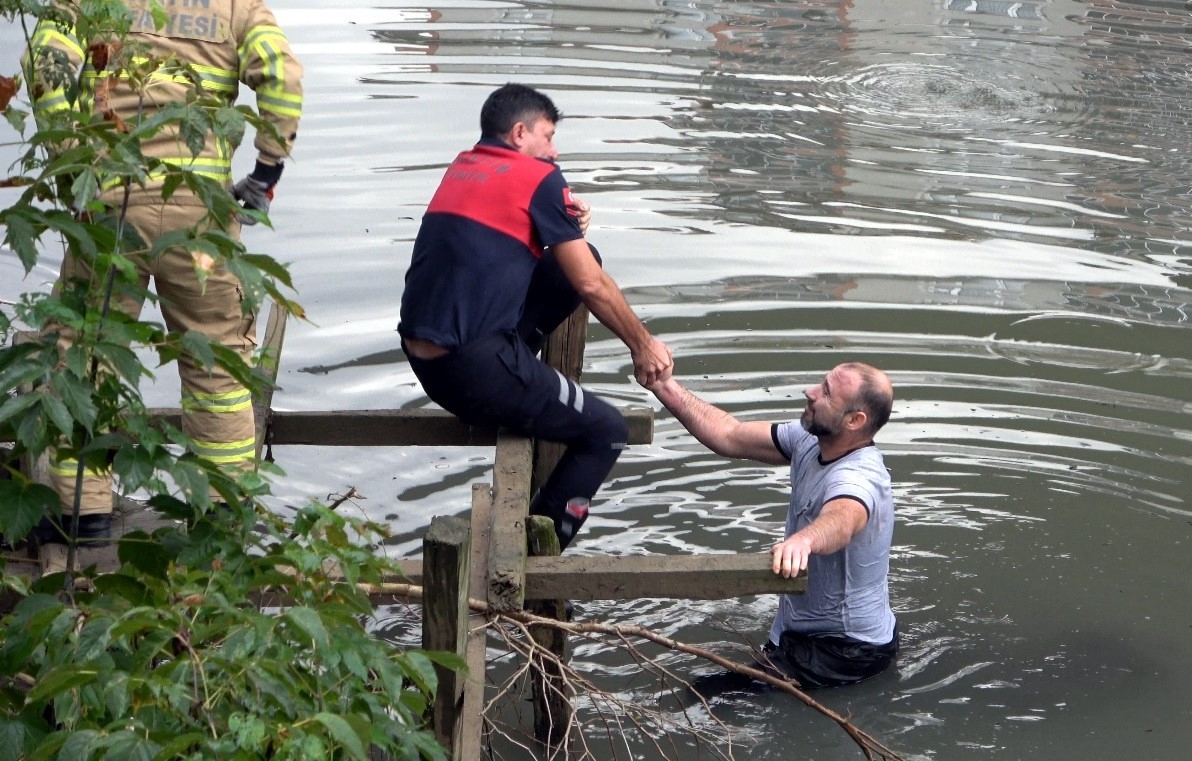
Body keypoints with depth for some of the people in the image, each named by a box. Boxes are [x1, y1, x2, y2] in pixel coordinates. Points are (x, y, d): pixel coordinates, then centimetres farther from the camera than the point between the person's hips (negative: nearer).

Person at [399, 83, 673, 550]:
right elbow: (591, 285, -5)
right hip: (475, 368, -8)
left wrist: (563, 224, 9)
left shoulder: (460, 168, 15)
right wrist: (643, 346, 8)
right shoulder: (538, 178, -5)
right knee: (607, 432, 6)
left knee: (577, 257, 15)